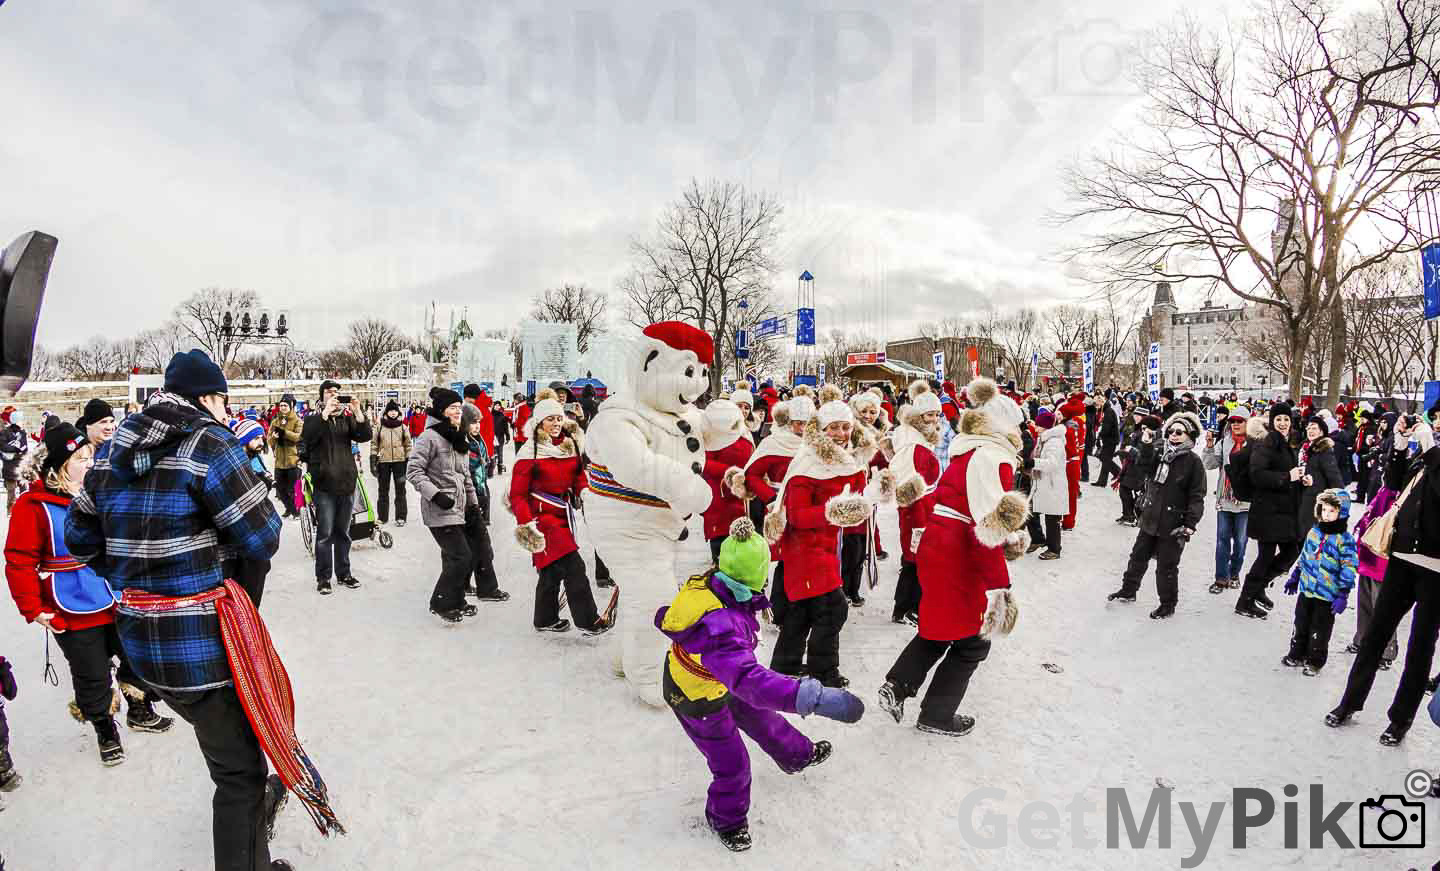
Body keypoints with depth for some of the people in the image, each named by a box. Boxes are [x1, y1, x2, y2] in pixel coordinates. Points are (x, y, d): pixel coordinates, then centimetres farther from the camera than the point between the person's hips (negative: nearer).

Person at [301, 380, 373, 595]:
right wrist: (326, 412, -24)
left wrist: (357, 412, -15)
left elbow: (364, 436, -2)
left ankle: (343, 573, 22)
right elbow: (307, 437, -18)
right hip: (324, 483, -3)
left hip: (346, 482, 3)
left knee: (343, 532, 12)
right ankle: (323, 577, 8)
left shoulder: (346, 416, 10)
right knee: (325, 533, -2)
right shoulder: (314, 418, 2)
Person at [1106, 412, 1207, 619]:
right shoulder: (1160, 455, 7)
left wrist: (1191, 523, -18)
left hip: (1173, 524, -6)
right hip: (1150, 519, 6)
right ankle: (1128, 590, 35)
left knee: (1166, 567, 4)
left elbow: (1197, 496, -12)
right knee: (1138, 556, 18)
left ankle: (1168, 604, 22)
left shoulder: (1193, 462, -9)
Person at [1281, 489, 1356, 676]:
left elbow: (1349, 569, -15)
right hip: (1306, 590, 6)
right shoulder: (1314, 532, 4)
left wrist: (1343, 595, -17)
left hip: (1328, 596, -5)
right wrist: (1294, 578, 20)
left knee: (1319, 631, 7)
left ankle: (1315, 662, 21)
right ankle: (1297, 655, 30)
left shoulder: (1345, 539, -15)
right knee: (1301, 625, 16)